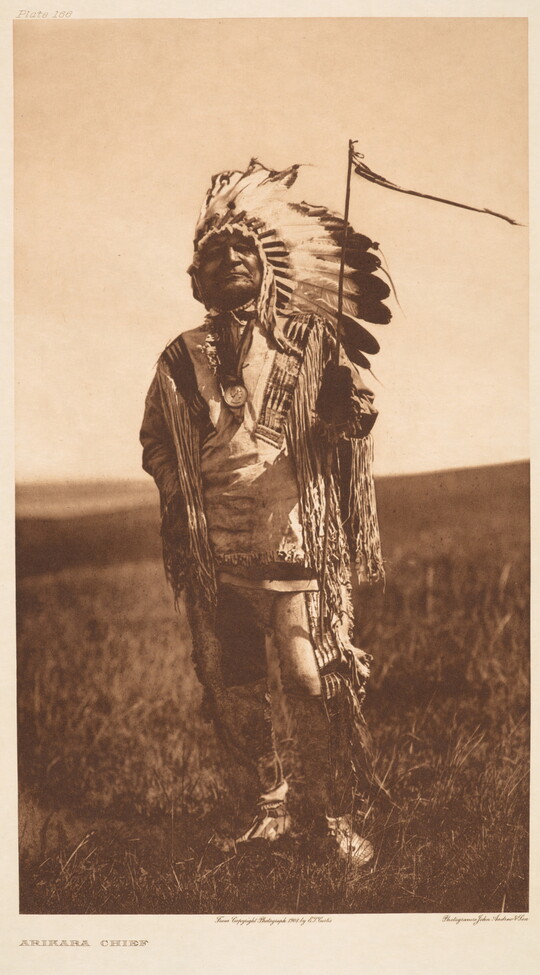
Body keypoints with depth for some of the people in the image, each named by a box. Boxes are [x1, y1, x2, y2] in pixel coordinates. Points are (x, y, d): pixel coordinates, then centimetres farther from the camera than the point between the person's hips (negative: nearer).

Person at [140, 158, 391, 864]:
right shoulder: (182, 358, 12)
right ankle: (269, 807, 24)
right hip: (213, 553, 3)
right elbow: (156, 440, 19)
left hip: (295, 541, -3)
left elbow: (345, 430, 2)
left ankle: (338, 818, 8)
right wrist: (178, 494, 1)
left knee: (317, 682, -7)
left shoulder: (309, 341, 6)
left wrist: (350, 412, -21)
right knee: (231, 686, 7)